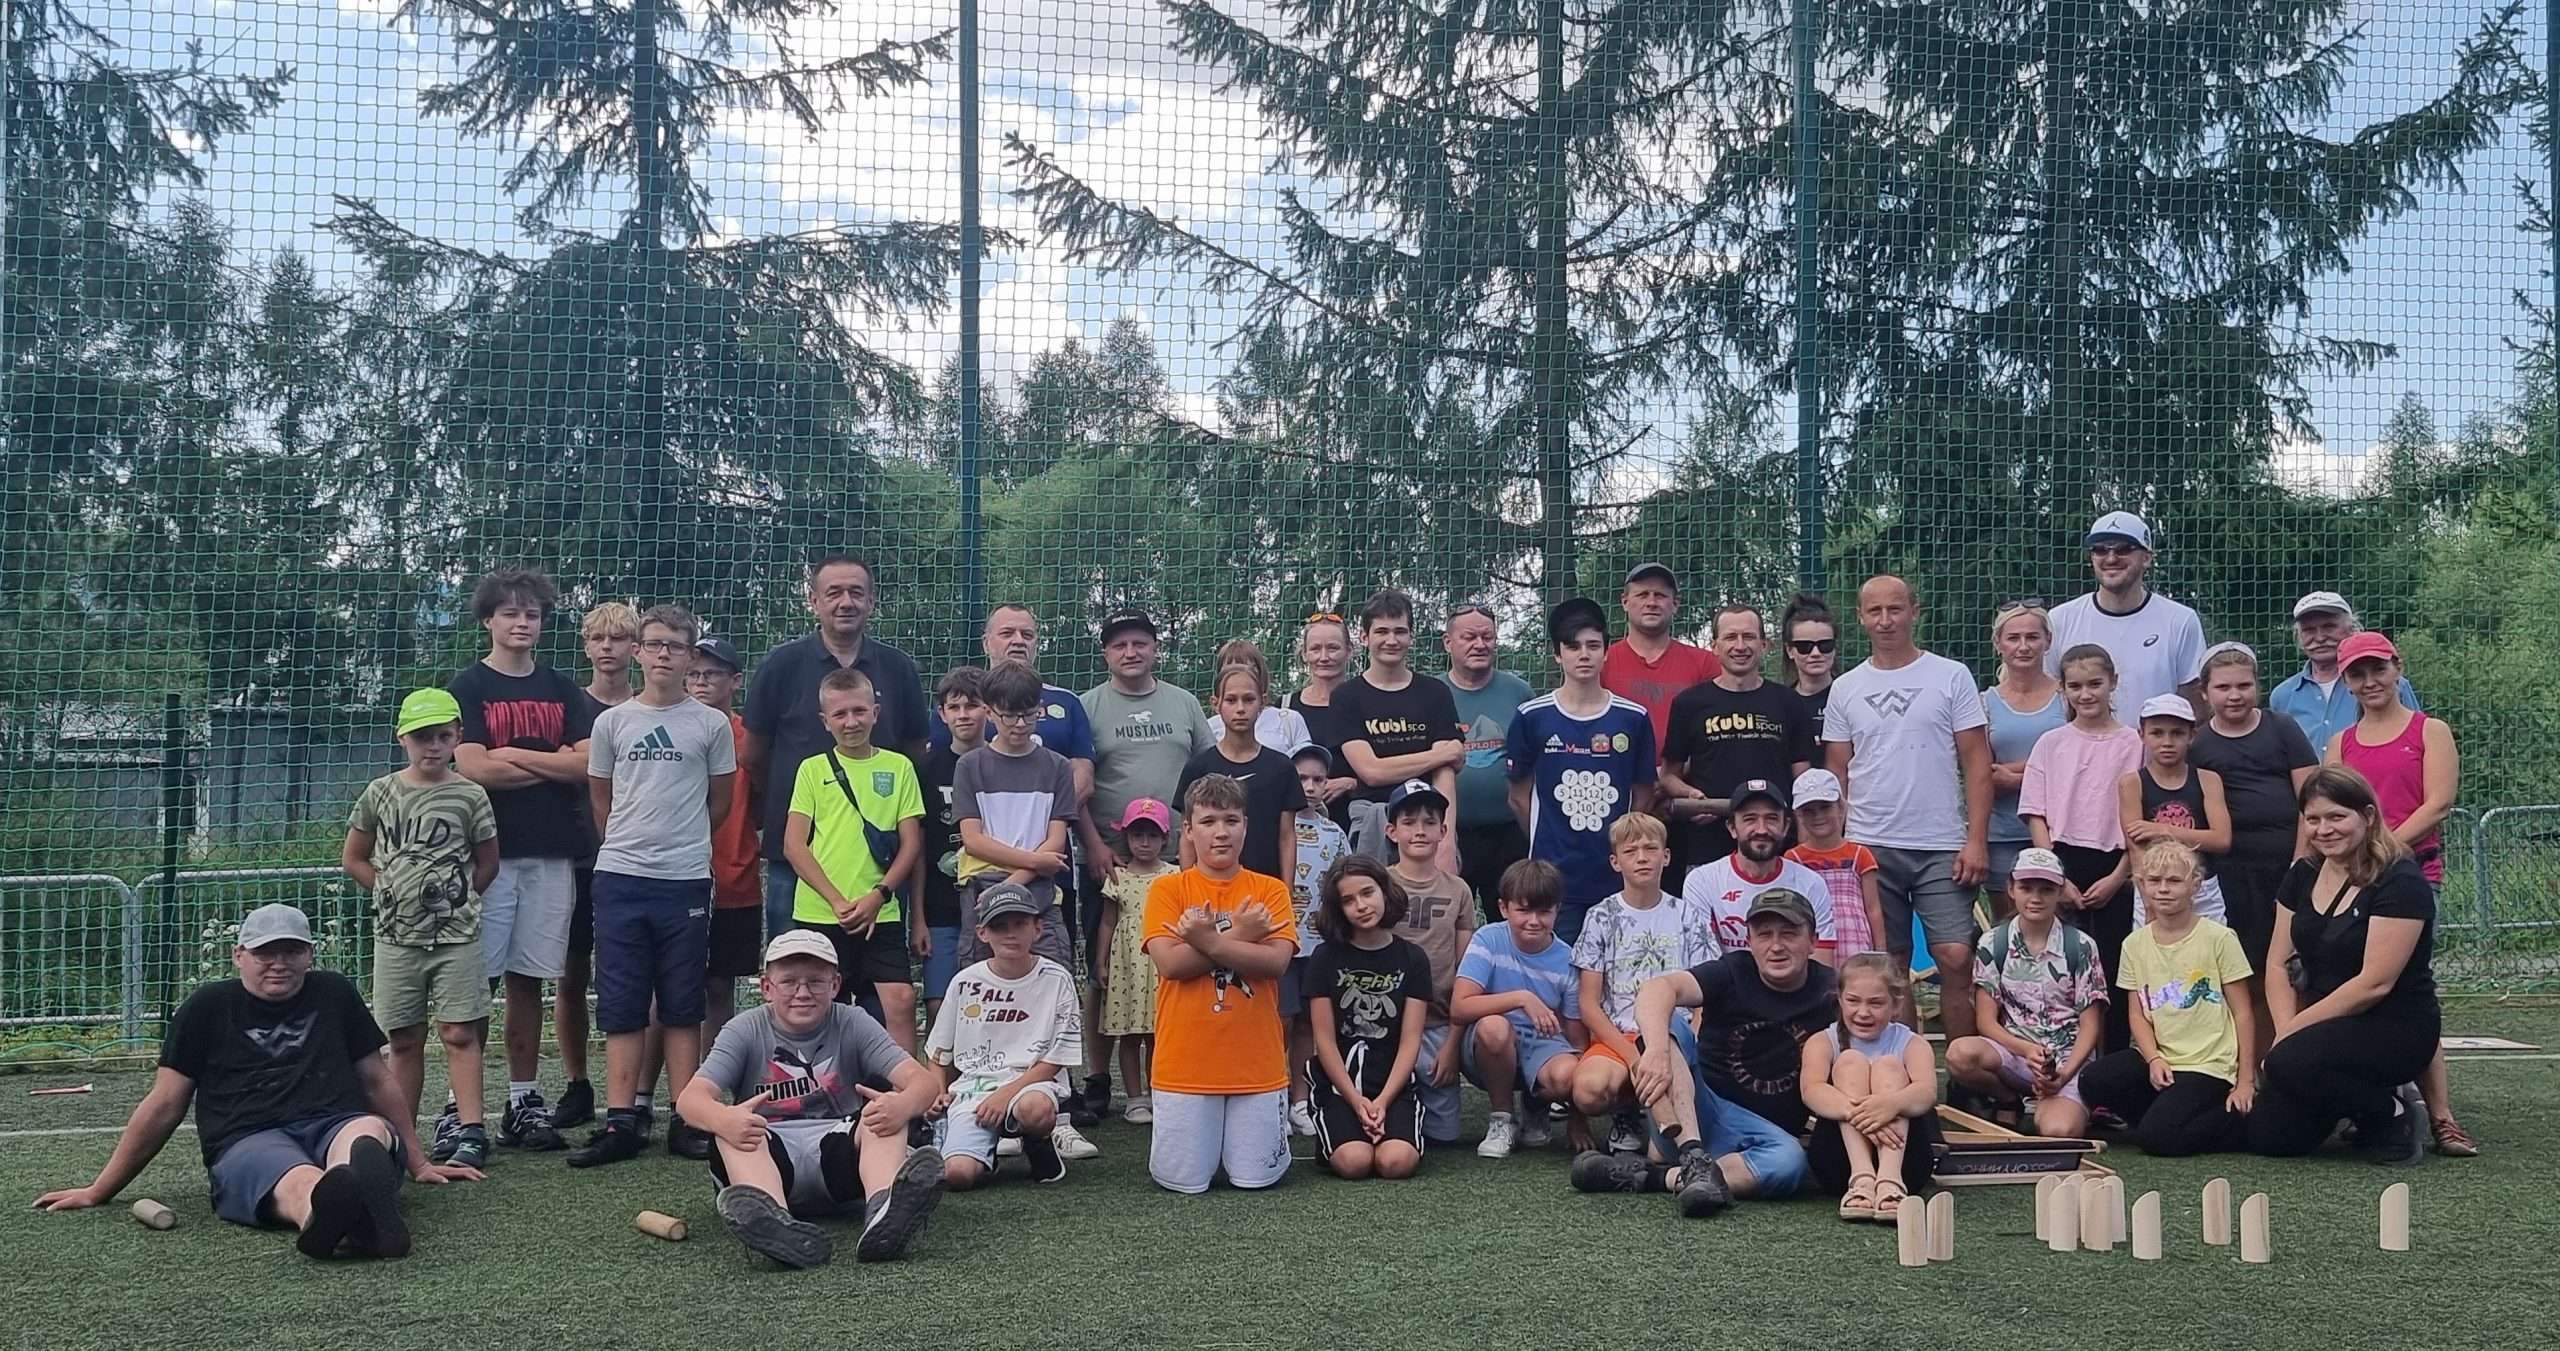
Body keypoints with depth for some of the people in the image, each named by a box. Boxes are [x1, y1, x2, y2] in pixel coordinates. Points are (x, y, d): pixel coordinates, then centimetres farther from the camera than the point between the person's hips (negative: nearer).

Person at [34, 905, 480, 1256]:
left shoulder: (334, 994, 22)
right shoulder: (208, 1007, 16)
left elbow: (378, 1081, 28)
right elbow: (163, 1106, 19)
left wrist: (418, 1162, 27)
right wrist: (99, 1191, 18)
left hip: (337, 1125, 2)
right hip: (247, 1142, -2)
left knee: (370, 1130, -39)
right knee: (300, 1180, -42)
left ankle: (361, 1209, -74)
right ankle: (336, 1210, -79)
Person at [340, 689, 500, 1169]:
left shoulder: (470, 795, 0)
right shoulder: (381, 793, 4)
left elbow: (487, 864, 8)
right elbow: (353, 859, 12)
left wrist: (454, 898, -1)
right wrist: (393, 892, 3)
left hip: (456, 935, -2)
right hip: (396, 936, 2)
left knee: (459, 1034, -5)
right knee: (404, 1040, 8)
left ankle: (470, 1130, -9)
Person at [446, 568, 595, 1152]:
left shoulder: (561, 689, 14)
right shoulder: (468, 687, 3)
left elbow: (588, 764, 2)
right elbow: (472, 767, -10)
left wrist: (514, 755, -5)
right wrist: (554, 764, -3)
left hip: (551, 854, 3)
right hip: (488, 851, -3)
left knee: (529, 979, 6)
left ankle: (524, 1103, 11)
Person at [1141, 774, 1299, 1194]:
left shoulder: (1270, 890, 5)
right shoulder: (1167, 890, 2)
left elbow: (1276, 961, -9)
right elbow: (1170, 962, -11)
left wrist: (1207, 940, -15)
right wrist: (1239, 937, -11)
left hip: (1257, 1062, 1)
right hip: (1186, 1062, -1)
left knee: (1255, 1179, 2)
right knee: (1185, 1181, 0)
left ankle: (1247, 1148, 34)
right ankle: (1199, 1147, 32)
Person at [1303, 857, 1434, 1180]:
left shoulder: (1412, 959, 5)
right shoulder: (1326, 958, 3)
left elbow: (1410, 1041, 0)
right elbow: (1325, 1039, -1)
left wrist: (1382, 1102, -12)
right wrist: (1357, 1102, -11)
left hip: (1394, 1083, 1)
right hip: (1339, 1084, -1)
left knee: (1397, 1162, -26)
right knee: (1354, 1162, -27)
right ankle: (1331, 1133, 8)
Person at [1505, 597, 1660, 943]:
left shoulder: (1633, 719, 3)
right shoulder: (1531, 718, 0)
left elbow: (1643, 797, 10)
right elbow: (1519, 797, 7)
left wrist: (1619, 844, 5)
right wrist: (1549, 844, 6)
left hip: (1616, 879, 1)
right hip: (1554, 879, -1)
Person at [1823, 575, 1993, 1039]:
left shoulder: (1951, 677, 3)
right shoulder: (1846, 689, 9)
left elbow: (1977, 763, 0)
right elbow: (1836, 775, 12)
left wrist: (1976, 840, -9)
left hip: (1941, 848, -2)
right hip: (1870, 848, 2)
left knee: (1957, 958, -9)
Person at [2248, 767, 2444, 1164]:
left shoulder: (2400, 882, -15)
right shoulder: (2303, 876, 8)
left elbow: (2374, 983, -20)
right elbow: (2277, 964, 7)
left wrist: (2296, 1029, -16)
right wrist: (2287, 1030, -9)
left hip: (2395, 1027, -7)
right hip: (2327, 1026, 7)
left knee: (2291, 1064, -34)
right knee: (2268, 1135, -8)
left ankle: (2393, 1118, -8)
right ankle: (2362, 1102, 18)